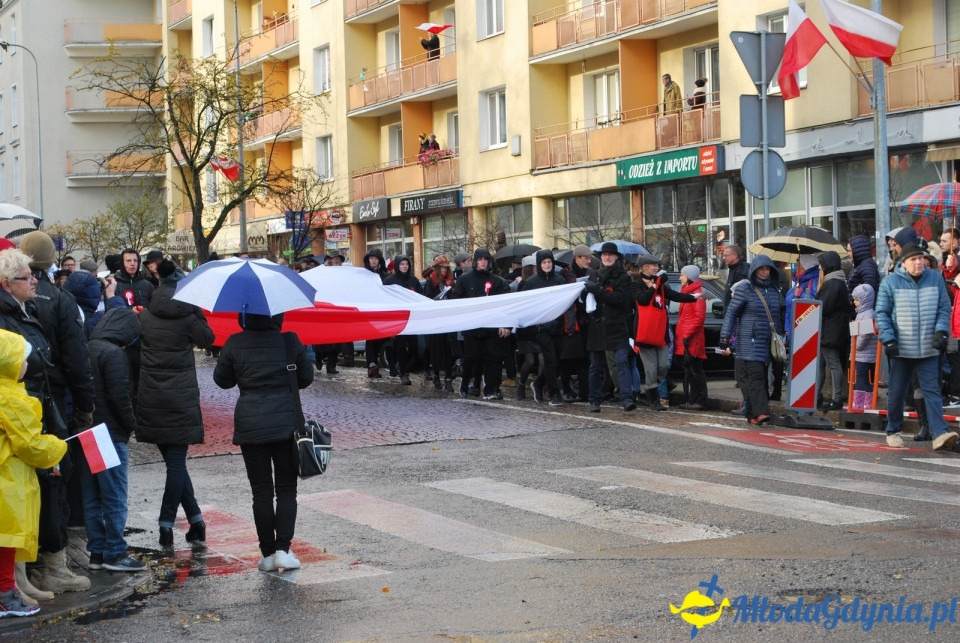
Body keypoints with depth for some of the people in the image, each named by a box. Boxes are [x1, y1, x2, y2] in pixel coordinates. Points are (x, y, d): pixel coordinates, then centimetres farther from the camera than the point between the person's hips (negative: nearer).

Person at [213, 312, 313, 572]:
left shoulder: (235, 344, -6)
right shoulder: (290, 341, -5)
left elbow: (222, 380, 7)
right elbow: (306, 377, 6)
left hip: (250, 424, 0)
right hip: (286, 422, 0)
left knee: (261, 492, 7)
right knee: (286, 489, 8)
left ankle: (267, 553, 7)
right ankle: (283, 549, -1)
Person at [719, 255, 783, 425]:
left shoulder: (774, 289, 14)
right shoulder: (744, 288, -3)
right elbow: (731, 313, -3)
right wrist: (725, 337, -9)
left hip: (767, 341, 6)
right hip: (749, 341, -6)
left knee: (762, 377, 5)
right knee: (755, 375, -17)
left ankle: (752, 414, 10)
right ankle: (760, 412, -27)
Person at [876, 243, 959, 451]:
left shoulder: (935, 279, 3)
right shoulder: (890, 283, -3)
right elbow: (882, 314, -1)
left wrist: (941, 332, -7)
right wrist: (888, 339, -11)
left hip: (928, 350, 1)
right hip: (900, 350, -1)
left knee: (932, 391, -5)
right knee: (896, 392, 8)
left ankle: (939, 433, -12)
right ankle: (893, 432, 23)